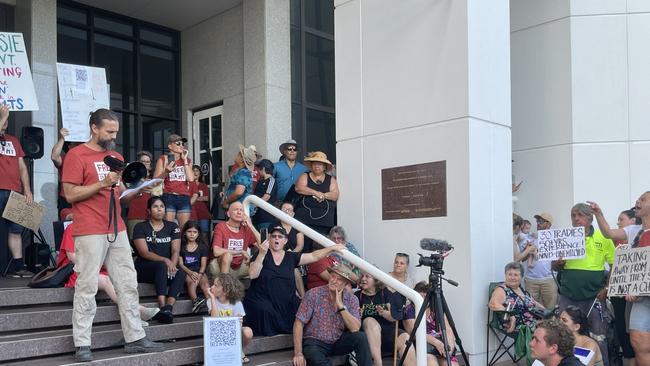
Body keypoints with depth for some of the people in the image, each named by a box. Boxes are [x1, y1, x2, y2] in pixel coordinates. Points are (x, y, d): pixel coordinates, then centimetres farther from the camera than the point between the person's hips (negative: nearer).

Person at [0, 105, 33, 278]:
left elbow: (22, 166, 17)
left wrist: (27, 190, 10)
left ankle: (17, 265, 7)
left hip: (15, 192, 5)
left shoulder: (14, 140, 20)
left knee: (16, 229, 4)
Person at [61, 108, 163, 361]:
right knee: (87, 288, -3)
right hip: (90, 233, -7)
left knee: (128, 284, 7)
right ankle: (82, 345, 5)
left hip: (117, 230, 7)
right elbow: (70, 194, -10)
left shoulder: (116, 157, 17)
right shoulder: (76, 155, -4)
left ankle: (135, 338, 14)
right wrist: (103, 183, -16)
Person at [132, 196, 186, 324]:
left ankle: (168, 307, -46)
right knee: (162, 266, -36)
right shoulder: (140, 227, 1)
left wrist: (172, 265, -19)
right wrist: (165, 260, -24)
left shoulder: (172, 227, 11)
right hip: (145, 269, -3)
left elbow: (176, 251, 2)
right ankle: (163, 307, -47)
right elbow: (144, 252, -10)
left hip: (167, 267, 3)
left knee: (181, 274, -29)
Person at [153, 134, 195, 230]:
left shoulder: (187, 160, 16)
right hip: (168, 197, -3)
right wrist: (166, 172, -17)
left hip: (184, 198, 3)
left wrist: (185, 159, 1)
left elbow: (191, 178, -1)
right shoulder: (163, 159, 7)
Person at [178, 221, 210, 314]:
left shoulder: (202, 247, 10)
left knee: (205, 282, -28)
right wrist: (190, 273, -20)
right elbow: (180, 264, -3)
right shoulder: (181, 246, 5)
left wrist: (200, 274, -17)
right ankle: (195, 301, -55)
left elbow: (203, 264, 4)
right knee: (191, 281, -33)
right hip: (185, 271, -1)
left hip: (199, 271, 2)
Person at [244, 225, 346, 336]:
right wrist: (262, 254, -21)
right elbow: (253, 275, -12)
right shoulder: (261, 254, 2)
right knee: (264, 310, -33)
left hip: (286, 305, 4)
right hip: (262, 302, -4)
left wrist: (333, 248, 1)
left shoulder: (291, 257, 11)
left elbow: (314, 256, 9)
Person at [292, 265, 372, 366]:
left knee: (360, 337, -21)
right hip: (315, 342, -4)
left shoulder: (352, 299, -3)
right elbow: (299, 323, -12)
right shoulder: (313, 294, -11)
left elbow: (355, 328, -16)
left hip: (338, 341, 4)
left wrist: (341, 305, -22)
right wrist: (298, 353, -19)